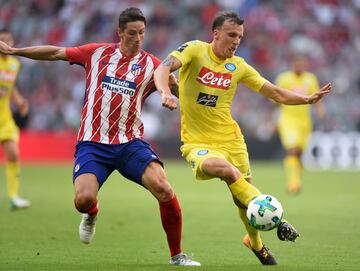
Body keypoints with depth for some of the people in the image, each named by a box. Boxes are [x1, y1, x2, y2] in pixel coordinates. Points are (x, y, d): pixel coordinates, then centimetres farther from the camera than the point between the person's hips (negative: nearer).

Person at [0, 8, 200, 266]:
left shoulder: (150, 64, 6)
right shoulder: (97, 52, 8)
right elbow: (55, 53, 14)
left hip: (130, 143, 0)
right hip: (93, 143, 0)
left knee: (164, 189, -22)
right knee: (83, 199, -22)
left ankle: (177, 255, -4)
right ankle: (92, 214, 21)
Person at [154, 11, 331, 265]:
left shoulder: (238, 66, 4)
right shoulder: (195, 50, -8)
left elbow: (276, 93, 7)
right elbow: (164, 68, -23)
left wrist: (307, 99, -9)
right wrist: (166, 92, -44)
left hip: (231, 140, 4)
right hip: (197, 142, -4)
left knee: (243, 195, 7)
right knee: (223, 168, -35)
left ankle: (256, 242, 37)